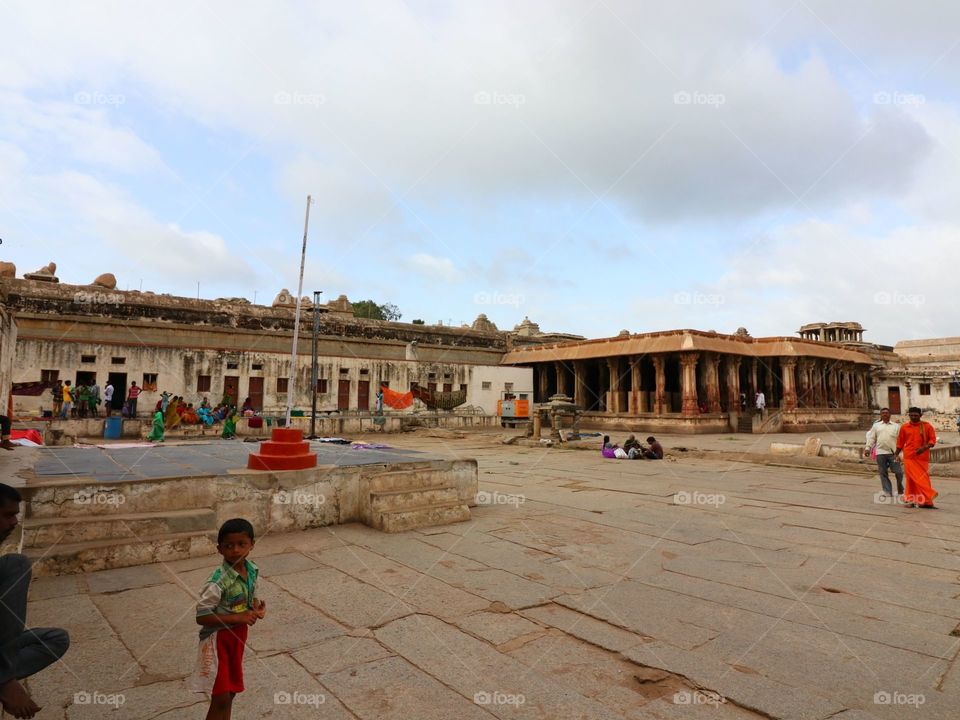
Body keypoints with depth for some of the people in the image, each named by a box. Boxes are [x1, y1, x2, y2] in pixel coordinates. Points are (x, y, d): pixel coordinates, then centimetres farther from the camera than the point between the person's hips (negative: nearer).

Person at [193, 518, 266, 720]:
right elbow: (201, 617, -25)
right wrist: (237, 617, -28)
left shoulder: (252, 570, -6)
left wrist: (258, 609, -12)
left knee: (230, 691, 20)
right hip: (218, 637, -6)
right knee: (220, 698, 0)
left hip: (238, 635, 7)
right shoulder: (218, 581, -27)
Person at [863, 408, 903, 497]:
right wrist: (868, 448, 1)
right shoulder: (876, 425, 14)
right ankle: (887, 492, 9)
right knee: (883, 473, 3)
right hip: (880, 453, 1)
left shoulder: (896, 426, 11)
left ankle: (900, 489, 21)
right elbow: (871, 438, 12)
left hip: (893, 453, -1)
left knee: (898, 472, -3)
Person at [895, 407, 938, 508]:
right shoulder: (904, 427, 5)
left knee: (923, 478, 4)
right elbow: (900, 442, 13)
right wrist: (897, 454, 15)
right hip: (909, 457, 0)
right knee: (912, 478, -6)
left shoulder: (927, 426, 3)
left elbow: (932, 440, 0)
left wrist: (924, 447, -18)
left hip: (922, 457, 0)